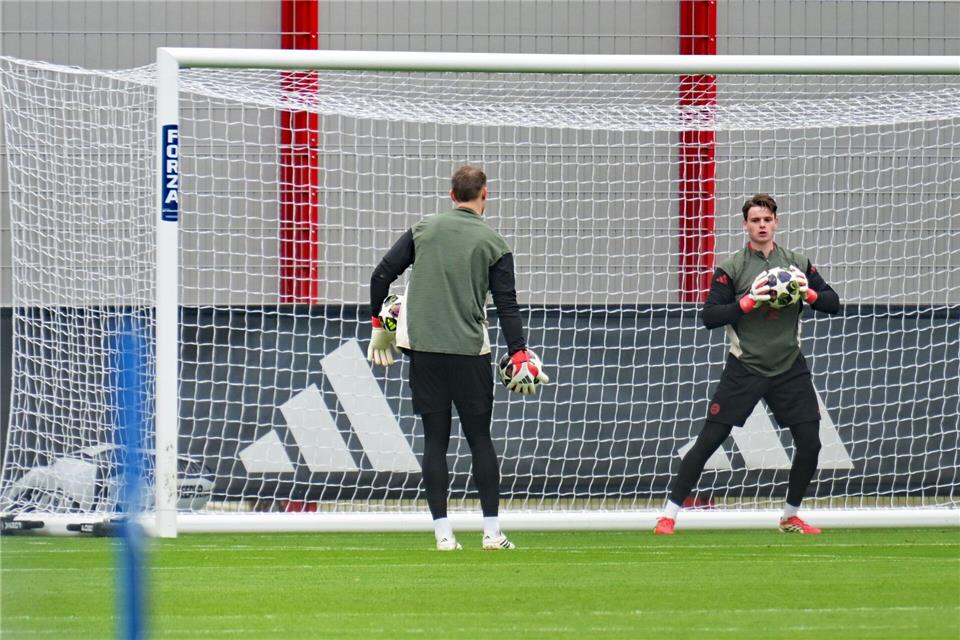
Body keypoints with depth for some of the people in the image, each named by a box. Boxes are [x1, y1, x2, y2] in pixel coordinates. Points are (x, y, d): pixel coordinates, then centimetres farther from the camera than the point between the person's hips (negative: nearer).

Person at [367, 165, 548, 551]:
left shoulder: (424, 230, 6)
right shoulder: (493, 243, 0)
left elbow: (381, 276, 5)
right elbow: (507, 306, -4)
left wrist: (379, 326, 17)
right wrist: (520, 357, -4)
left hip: (423, 349, 2)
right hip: (470, 352, -2)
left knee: (435, 439, 4)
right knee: (480, 438, 6)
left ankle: (443, 533, 1)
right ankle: (492, 532, 4)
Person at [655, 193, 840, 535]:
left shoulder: (798, 264, 6)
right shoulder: (731, 268, -3)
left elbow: (833, 302, 6)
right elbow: (709, 317, -10)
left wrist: (809, 293, -14)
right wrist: (748, 302, -23)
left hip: (788, 368, 3)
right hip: (745, 368, -3)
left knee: (809, 443, -3)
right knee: (709, 440, -6)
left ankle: (790, 517, 18)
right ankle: (669, 515, -2)